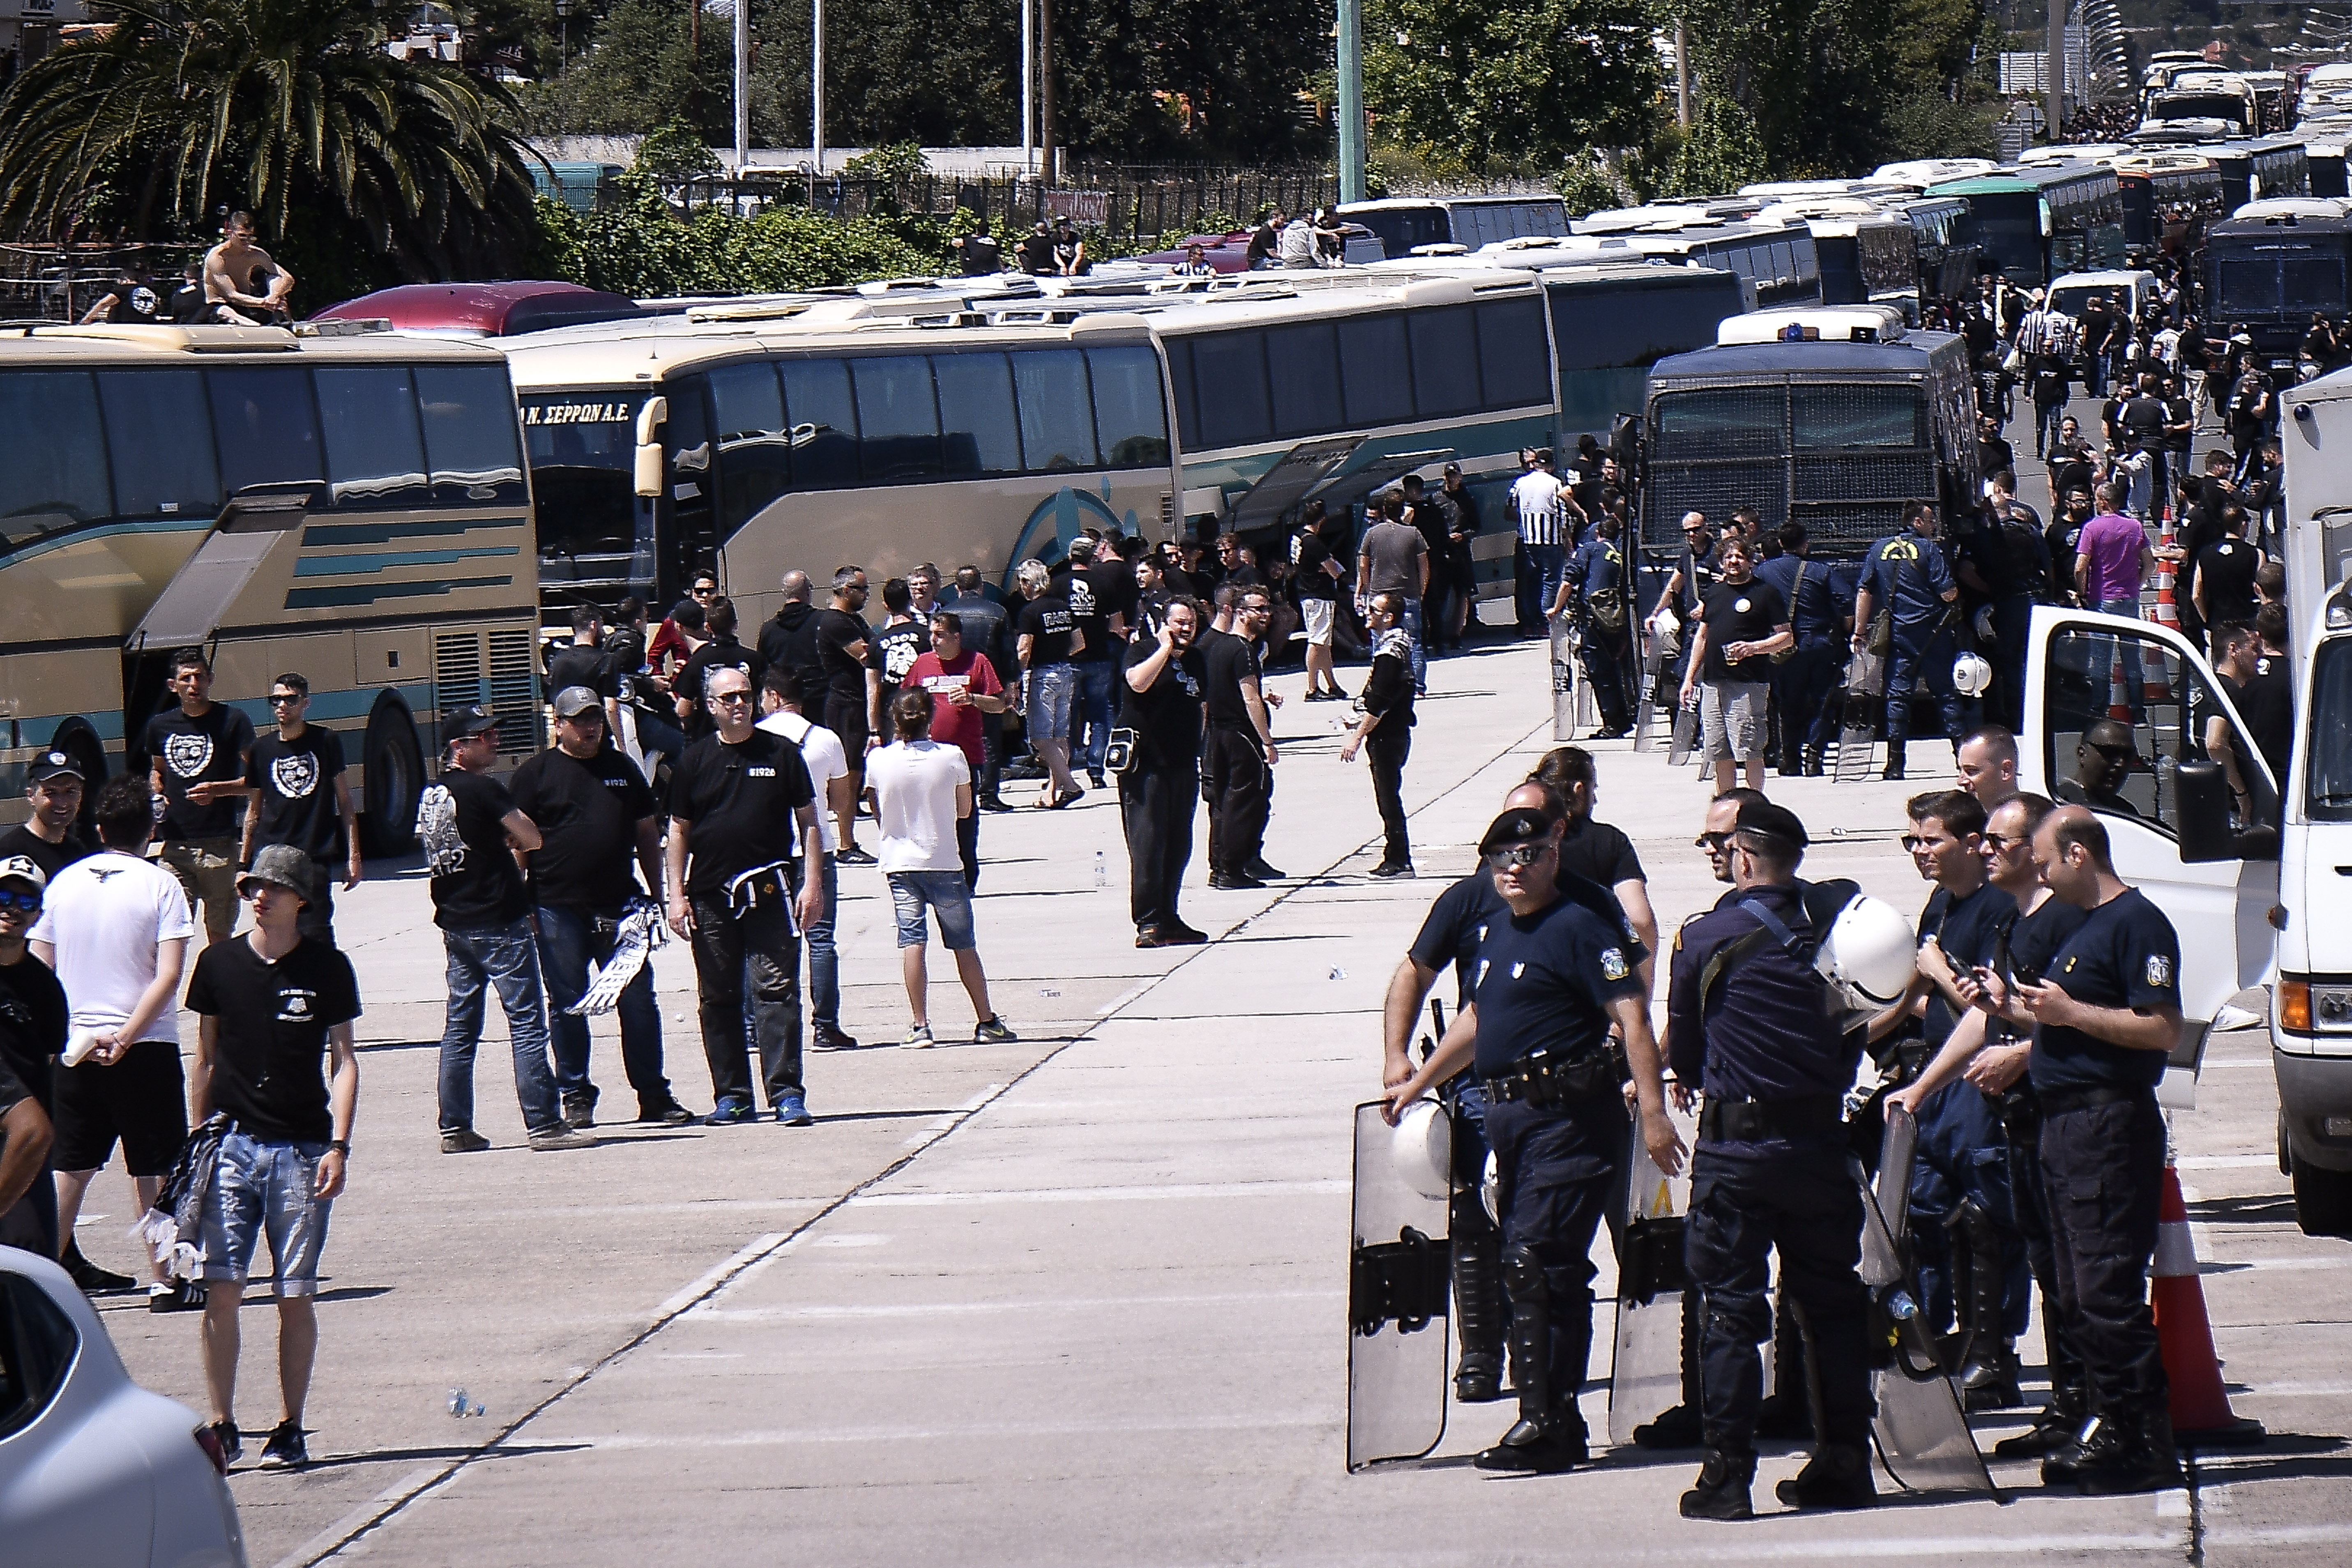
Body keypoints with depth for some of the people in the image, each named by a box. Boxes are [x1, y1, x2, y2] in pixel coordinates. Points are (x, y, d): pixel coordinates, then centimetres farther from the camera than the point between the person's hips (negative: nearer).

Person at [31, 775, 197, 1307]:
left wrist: (68, 1032, 6)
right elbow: (168, 976, -15)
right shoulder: (161, 885, -7)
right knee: (155, 1170, 3)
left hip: (74, 1045, 4)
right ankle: (164, 1282, 3)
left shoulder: (64, 882, 5)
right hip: (146, 1046, -4)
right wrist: (126, 1037, -14)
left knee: (71, 1165, 12)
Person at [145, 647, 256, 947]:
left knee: (219, 934, 0)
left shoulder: (232, 720, -2)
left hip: (219, 846, -3)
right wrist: (156, 789, 8)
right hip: (175, 844, 3)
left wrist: (218, 790, -19)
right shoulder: (161, 726, 11)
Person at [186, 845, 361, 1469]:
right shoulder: (219, 964, 7)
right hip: (233, 1143, 1)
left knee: (296, 1296, 1)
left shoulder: (327, 969, 2)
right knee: (220, 1289, -7)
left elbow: (343, 1060, 4)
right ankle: (222, 1427, 0)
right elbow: (206, 1059, 15)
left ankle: (290, 1430, 9)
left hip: (302, 1150, -1)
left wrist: (338, 1145, -5)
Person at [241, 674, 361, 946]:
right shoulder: (263, 749, 11)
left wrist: (353, 856, 1)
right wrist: (243, 862, 15)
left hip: (315, 858, -3)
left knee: (316, 936, -11)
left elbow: (345, 802, 6)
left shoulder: (325, 742, 4)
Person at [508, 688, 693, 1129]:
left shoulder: (622, 769, 13)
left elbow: (647, 833, 18)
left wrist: (656, 895, 13)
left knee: (638, 1002, 2)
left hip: (619, 907, 3)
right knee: (567, 1006, 2)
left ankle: (653, 1096, 8)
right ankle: (576, 1098, 11)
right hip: (558, 910, -3)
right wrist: (522, 905, -7)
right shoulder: (536, 773, 2)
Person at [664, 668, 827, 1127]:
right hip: (710, 897, 2)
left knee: (777, 990, -8)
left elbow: (808, 821, 8)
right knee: (719, 998, 5)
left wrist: (813, 883, -1)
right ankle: (731, 1096, 12)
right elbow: (679, 830, 11)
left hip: (769, 894, -2)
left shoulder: (781, 753, 6)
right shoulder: (696, 760, 8)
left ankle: (786, 1093, -9)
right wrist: (676, 894, 3)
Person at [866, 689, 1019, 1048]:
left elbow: (878, 816, 4)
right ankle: (987, 1022, 15)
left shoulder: (878, 760, -6)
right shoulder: (952, 758, -9)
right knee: (964, 944, 9)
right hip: (944, 863, 0)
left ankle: (920, 1026, -7)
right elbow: (964, 810, 4)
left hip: (900, 863, 0)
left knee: (911, 942, -1)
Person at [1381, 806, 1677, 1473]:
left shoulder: (1578, 929, -10)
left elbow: (1632, 1017, -16)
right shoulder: (1498, 932, 16)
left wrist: (1653, 1111, -24)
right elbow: (1477, 1018, 31)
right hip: (1513, 1117, 9)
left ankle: (1544, 1423, -11)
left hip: (1570, 1118, -9)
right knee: (1528, 1267, 9)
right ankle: (1558, 1423, 13)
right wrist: (1418, 1083, 37)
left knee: (1535, 1262, -13)